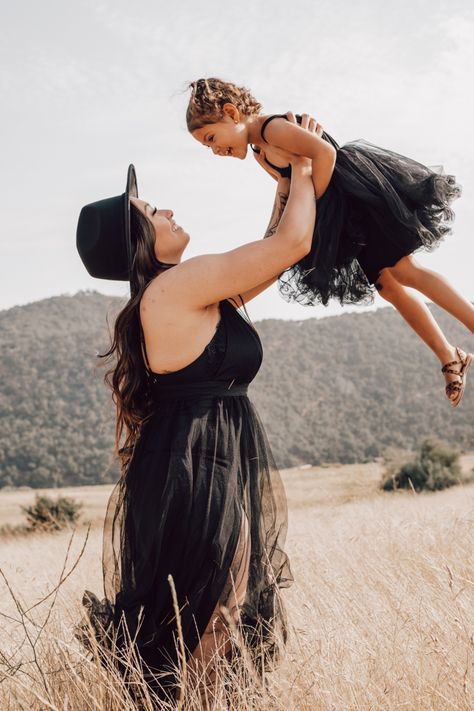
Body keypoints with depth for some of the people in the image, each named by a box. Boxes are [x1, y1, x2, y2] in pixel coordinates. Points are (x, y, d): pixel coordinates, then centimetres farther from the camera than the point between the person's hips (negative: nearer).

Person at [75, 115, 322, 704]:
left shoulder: (188, 297, 13)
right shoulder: (178, 285, -15)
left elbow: (269, 257, 24)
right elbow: (292, 244, -14)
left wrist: (285, 186, 19)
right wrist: (302, 172, 3)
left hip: (215, 471, 10)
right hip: (195, 475, -10)